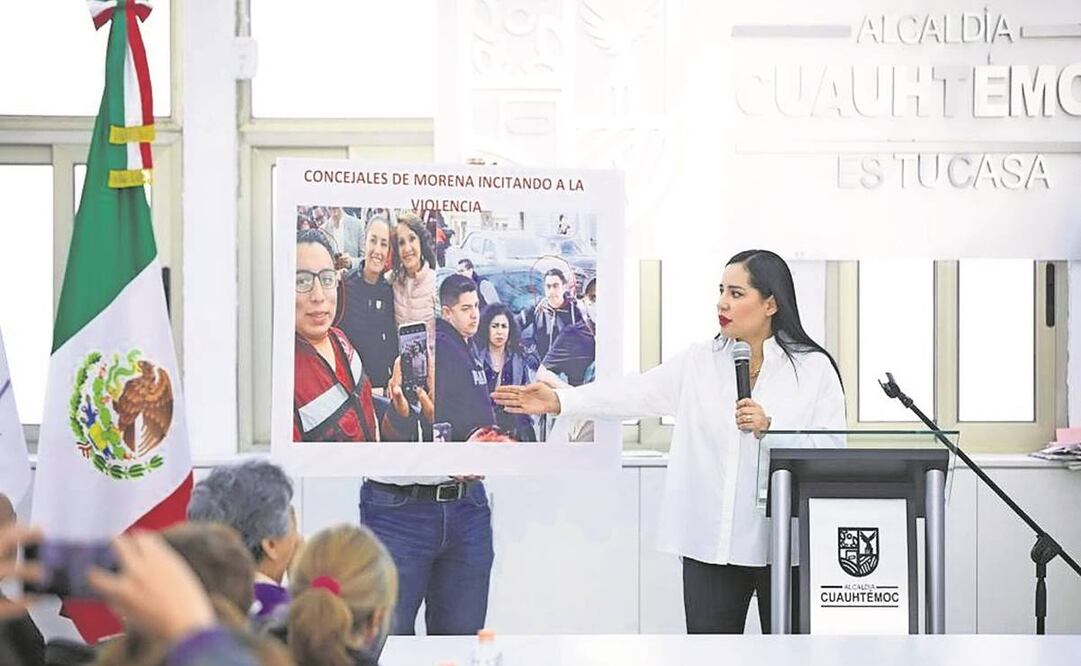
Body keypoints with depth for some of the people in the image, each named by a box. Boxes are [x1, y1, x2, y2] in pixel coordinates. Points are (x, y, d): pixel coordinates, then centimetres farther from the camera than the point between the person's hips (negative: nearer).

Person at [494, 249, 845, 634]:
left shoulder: (814, 369, -1)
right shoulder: (700, 363, 9)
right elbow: (634, 393, 1)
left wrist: (769, 428, -18)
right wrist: (559, 401, -9)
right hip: (710, 543, 3)